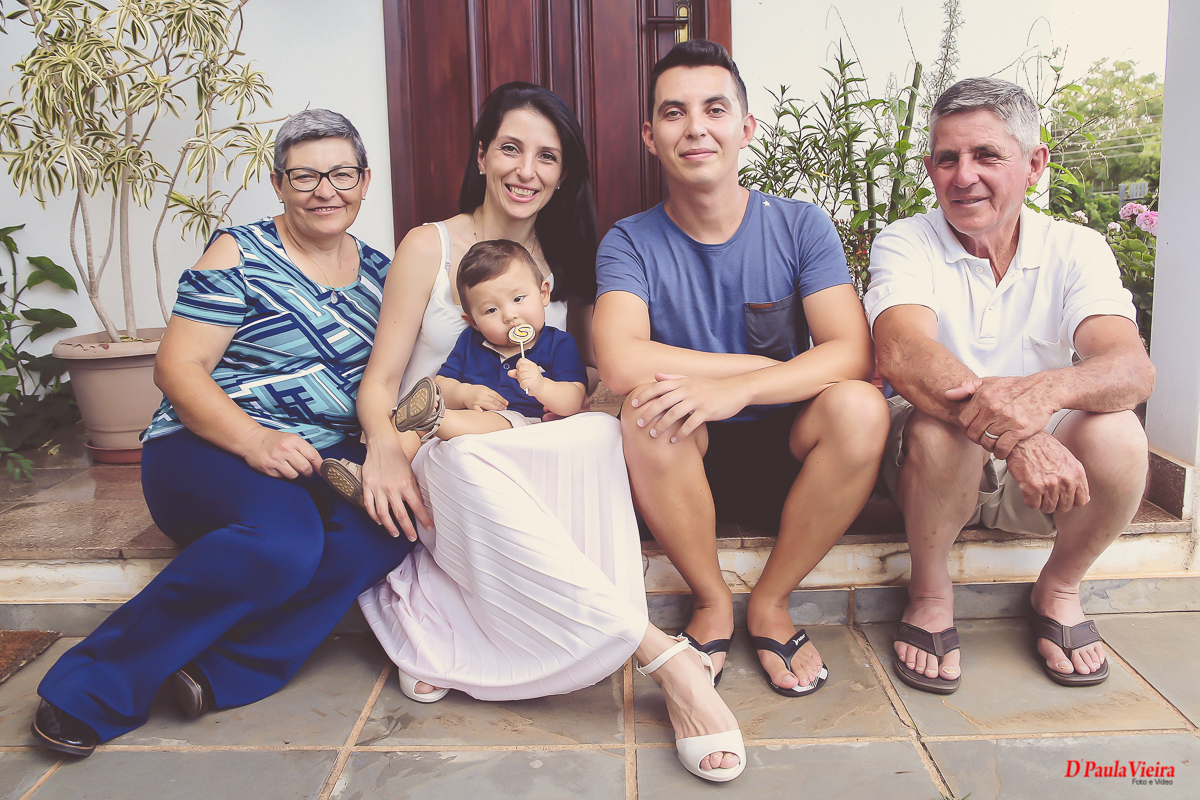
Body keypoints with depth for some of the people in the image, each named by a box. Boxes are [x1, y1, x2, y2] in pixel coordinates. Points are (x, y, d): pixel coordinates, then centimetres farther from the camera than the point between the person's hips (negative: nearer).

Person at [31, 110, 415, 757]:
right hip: (210, 447, -5)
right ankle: (91, 689, -22)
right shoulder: (242, 256, -1)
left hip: (328, 459, 5)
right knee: (283, 538, -37)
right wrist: (255, 442, -24)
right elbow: (176, 369, -7)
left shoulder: (378, 269, 15)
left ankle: (222, 673, -26)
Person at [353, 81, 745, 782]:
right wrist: (385, 445, -24)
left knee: (601, 434, -31)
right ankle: (663, 654, -42)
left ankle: (447, 639, -35)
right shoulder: (431, 247, 3)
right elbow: (380, 382, -1)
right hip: (438, 467, -2)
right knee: (468, 452, -39)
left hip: (544, 461, 3)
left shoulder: (568, 260, 13)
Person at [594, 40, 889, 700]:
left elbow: (854, 354, -15)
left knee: (858, 406, -28)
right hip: (685, 466, -1)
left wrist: (736, 389, -31)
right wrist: (768, 367, -18)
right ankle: (712, 601, -8)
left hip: (786, 456, 1)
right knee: (647, 408, -32)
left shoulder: (800, 227, -1)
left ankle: (769, 603, -8)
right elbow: (621, 365, -22)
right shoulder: (630, 243, -4)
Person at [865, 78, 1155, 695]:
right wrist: (1012, 434, -45)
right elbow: (903, 356, -29)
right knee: (941, 425, -34)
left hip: (1043, 481, 2)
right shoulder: (905, 244, -9)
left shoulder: (1075, 249, -3)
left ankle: (1058, 589, 2)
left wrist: (1047, 389, -44)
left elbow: (1132, 368, -20)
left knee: (1117, 437, -27)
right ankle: (929, 592, -7)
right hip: (933, 462, -2)